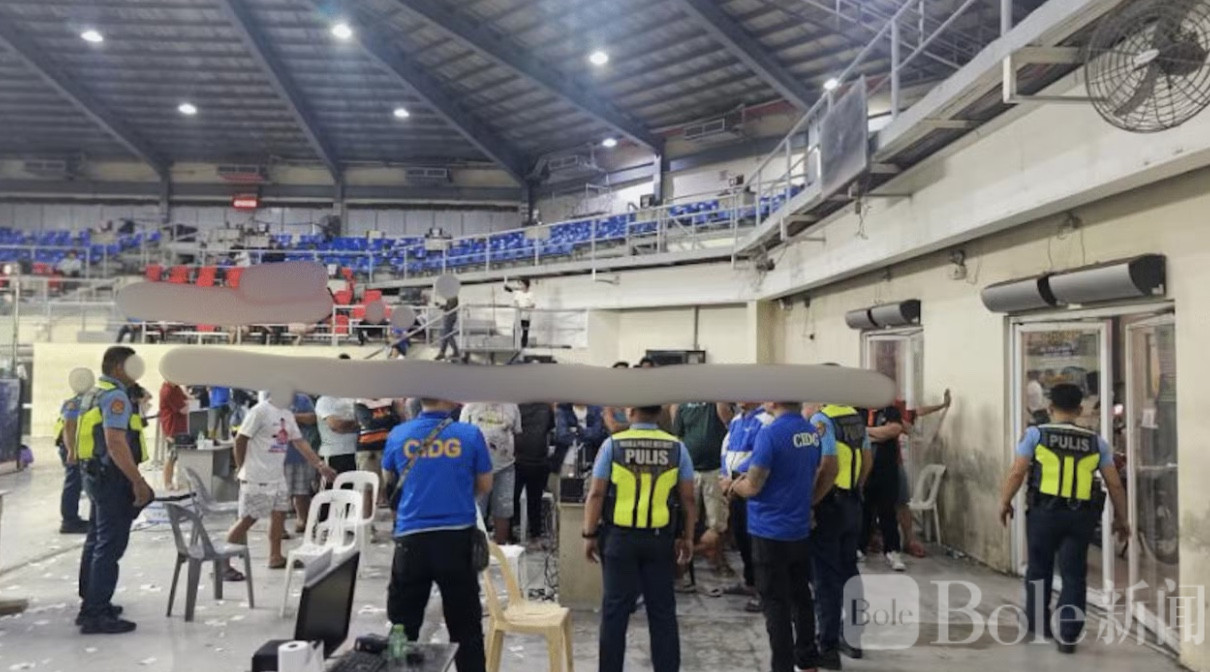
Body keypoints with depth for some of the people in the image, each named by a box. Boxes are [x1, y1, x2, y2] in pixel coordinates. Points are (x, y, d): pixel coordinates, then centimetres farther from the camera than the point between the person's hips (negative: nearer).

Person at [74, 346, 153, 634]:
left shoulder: (93, 394, 15)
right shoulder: (115, 396, -17)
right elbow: (116, 443, -25)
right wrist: (138, 481, -25)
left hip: (95, 475, 11)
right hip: (112, 477, -11)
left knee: (95, 541, 17)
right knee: (110, 546, -6)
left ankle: (91, 604, 28)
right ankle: (96, 615, -3)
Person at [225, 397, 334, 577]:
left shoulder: (287, 414, 9)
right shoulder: (261, 410, -16)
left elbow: (300, 442, 10)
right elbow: (240, 439, -15)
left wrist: (320, 465, 4)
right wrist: (242, 468, -7)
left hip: (278, 476, 8)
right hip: (257, 478, -8)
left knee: (279, 513, 12)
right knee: (247, 519, -4)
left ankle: (276, 557, 25)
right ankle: (221, 564, 5)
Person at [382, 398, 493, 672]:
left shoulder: (398, 435, 0)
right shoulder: (470, 435, -6)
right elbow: (485, 486, 5)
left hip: (411, 537, 1)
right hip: (457, 536, -1)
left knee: (403, 623, 13)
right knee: (465, 624, 9)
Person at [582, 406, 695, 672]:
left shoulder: (612, 444, -7)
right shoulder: (677, 447, -2)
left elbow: (596, 494, -7)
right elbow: (688, 499, 1)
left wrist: (589, 534, 1)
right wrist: (687, 537, 10)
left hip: (619, 537, -1)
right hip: (660, 538, 1)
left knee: (615, 609, 8)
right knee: (662, 610, 11)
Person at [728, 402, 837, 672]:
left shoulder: (770, 434, -21)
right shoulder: (813, 432, 3)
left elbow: (752, 486, -19)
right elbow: (828, 472, 14)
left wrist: (735, 486, 1)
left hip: (770, 532, -7)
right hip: (800, 530, 7)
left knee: (776, 604, 2)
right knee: (801, 597, 19)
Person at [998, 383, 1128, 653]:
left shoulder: (1036, 434, -2)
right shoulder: (1095, 441, 6)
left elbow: (1017, 472, -7)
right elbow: (1114, 484, 6)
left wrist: (1005, 502, 4)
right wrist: (1121, 518, 17)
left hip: (1044, 511, -1)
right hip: (1081, 515, 2)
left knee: (1039, 569, 15)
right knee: (1074, 574, 8)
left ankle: (1037, 623, 28)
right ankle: (1068, 635, 7)